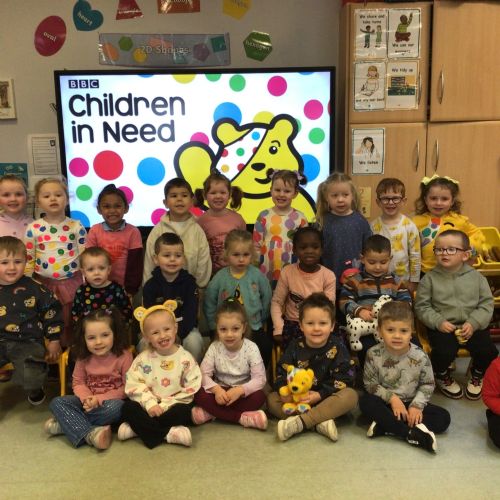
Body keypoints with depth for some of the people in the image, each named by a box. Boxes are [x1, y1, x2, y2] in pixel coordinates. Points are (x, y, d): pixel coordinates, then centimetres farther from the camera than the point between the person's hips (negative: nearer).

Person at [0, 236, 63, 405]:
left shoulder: (34, 288, -4)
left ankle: (35, 391, 13)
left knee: (31, 376, -24)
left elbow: (51, 310, 3)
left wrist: (54, 340, 4)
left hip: (28, 342, -3)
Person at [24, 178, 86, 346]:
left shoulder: (76, 226, -4)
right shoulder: (33, 229, -3)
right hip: (44, 283, 1)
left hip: (72, 282, -1)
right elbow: (28, 260, 3)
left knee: (68, 323, 10)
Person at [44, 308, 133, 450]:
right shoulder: (83, 357, -3)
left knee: (115, 407, -37)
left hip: (110, 400, -4)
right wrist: (86, 398, -19)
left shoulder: (124, 355, -15)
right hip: (89, 401, 4)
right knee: (57, 402, -17)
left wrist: (99, 399, -21)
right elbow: (78, 382, 3)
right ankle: (88, 434, -33)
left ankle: (68, 424, -21)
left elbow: (127, 387, -13)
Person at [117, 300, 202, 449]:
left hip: (173, 407, -2)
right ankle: (169, 433, -26)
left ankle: (139, 428, -21)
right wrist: (150, 403, -20)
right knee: (128, 408, -22)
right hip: (148, 406, 2)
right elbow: (134, 385, -6)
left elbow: (191, 389, -10)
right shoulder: (143, 359, -1)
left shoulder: (185, 358, -6)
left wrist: (164, 406, -17)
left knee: (185, 412, -30)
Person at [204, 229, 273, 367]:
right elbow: (209, 306, 5)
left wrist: (259, 322, 11)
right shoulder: (219, 278, -5)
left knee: (266, 345, -19)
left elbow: (266, 300, 8)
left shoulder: (257, 276, -3)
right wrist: (217, 327, 4)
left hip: (253, 328, 1)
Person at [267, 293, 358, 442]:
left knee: (350, 395, -30)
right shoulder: (295, 347, -2)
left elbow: (344, 379, -13)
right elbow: (282, 373, -2)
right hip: (298, 399, 2)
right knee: (272, 399, -17)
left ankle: (299, 422, -35)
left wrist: (320, 395, -23)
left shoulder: (337, 347, -8)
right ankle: (320, 422, -30)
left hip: (326, 399, -2)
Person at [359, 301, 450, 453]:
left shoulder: (420, 356, -14)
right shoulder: (374, 354, -16)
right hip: (386, 403, -1)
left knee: (443, 418, -18)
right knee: (365, 401, -30)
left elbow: (427, 384, -3)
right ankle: (412, 433, -32)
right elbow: (370, 384, -10)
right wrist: (391, 398, -21)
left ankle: (385, 426, -27)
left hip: (412, 403, 2)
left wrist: (417, 405, -16)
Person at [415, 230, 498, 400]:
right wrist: (438, 322, -15)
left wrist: (474, 323, -13)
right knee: (444, 352, -27)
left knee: (488, 352, -18)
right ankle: (442, 376, 10)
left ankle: (477, 375, 20)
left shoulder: (476, 277, 3)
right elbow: (422, 306, -1)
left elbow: (486, 303, 2)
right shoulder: (430, 278, -2)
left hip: (472, 326, 2)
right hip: (442, 327, -2)